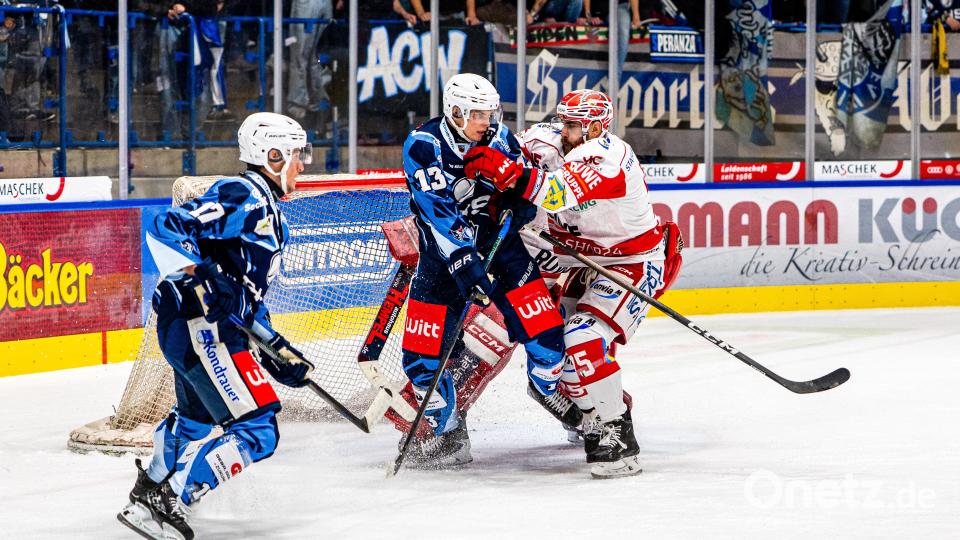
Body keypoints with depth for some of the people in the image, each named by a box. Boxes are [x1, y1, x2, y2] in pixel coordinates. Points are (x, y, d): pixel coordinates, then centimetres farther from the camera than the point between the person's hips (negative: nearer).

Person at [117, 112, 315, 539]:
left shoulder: (265, 211, 20)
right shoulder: (242, 196, -12)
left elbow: (247, 294, 23)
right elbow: (166, 228, -22)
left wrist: (277, 350, 19)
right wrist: (198, 273, -34)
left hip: (202, 328, 11)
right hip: (200, 325, -11)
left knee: (194, 415, 35)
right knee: (257, 432, -16)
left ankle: (151, 486, 59)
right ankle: (164, 505, -19)